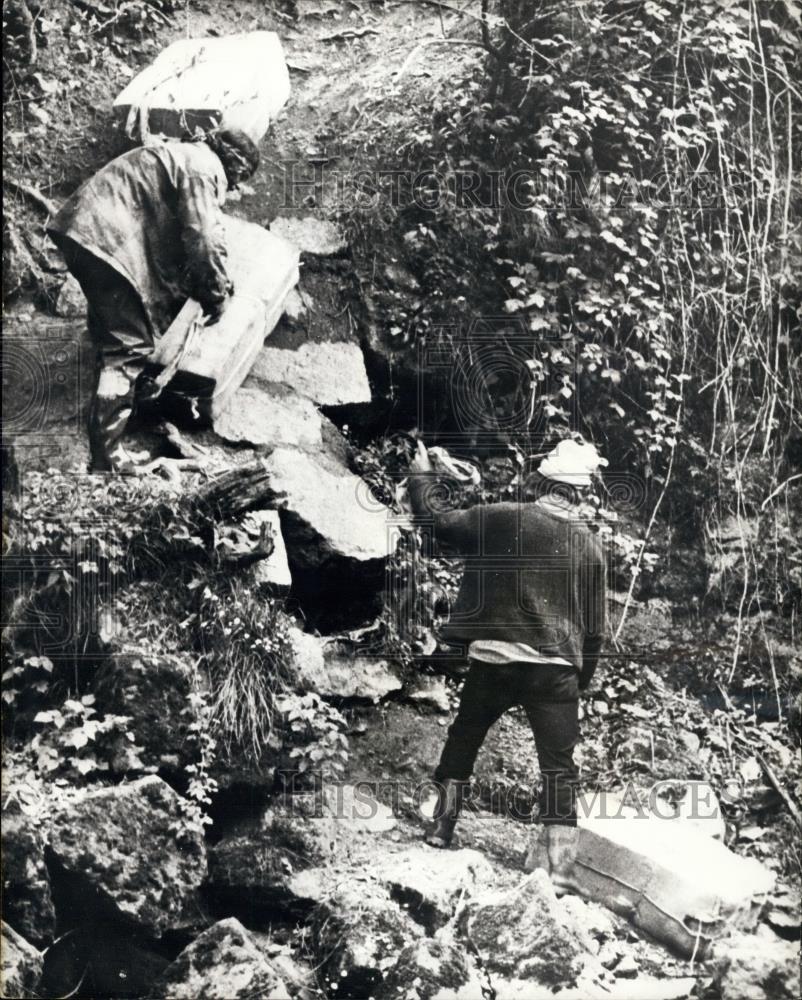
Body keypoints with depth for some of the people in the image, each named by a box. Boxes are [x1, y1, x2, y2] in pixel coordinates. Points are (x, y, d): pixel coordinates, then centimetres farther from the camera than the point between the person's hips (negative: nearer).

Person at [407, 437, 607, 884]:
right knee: (559, 764, 6)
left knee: (463, 741, 21)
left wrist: (422, 474, 24)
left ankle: (441, 830, 28)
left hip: (492, 661, 0)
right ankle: (561, 860, 3)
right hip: (555, 668, 0)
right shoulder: (590, 544, 1)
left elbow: (437, 519, 7)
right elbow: (595, 625, 6)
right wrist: (583, 677, 18)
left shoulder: (498, 519, -5)